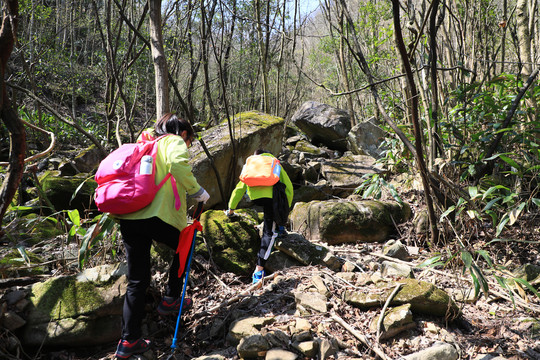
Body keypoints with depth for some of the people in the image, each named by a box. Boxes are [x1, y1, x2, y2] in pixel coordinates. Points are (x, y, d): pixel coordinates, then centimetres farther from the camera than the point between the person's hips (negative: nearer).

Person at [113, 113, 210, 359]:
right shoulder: (175, 142, 6)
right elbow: (178, 165, -17)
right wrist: (196, 191, -9)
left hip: (128, 216, 7)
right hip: (158, 215, -7)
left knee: (137, 281, 11)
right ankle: (170, 299, 27)